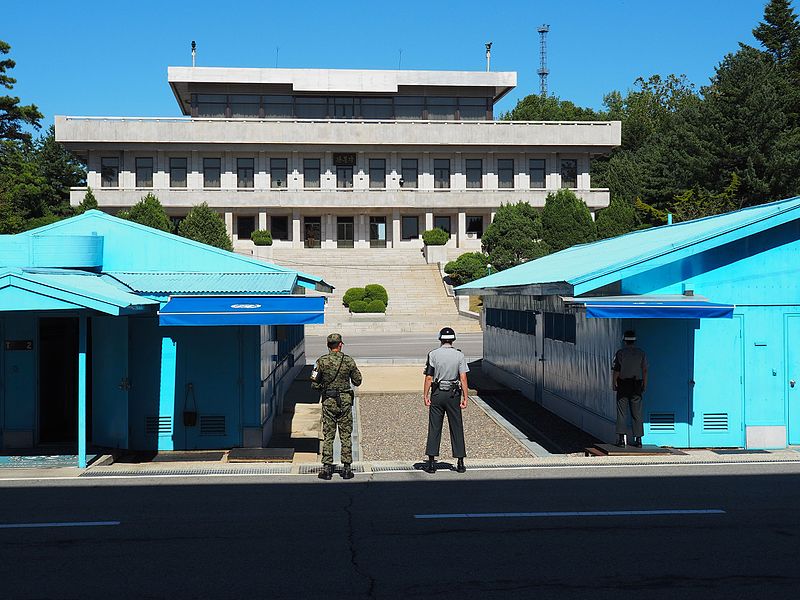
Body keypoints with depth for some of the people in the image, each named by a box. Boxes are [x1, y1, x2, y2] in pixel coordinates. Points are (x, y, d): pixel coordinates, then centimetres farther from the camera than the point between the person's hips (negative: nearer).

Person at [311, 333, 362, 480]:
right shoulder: (349, 361, -3)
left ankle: (327, 468, 4)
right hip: (345, 401, 0)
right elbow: (357, 381, 3)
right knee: (346, 436, 6)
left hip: (328, 401, 0)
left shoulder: (321, 361, -5)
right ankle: (346, 468, 6)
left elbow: (314, 383, -4)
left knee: (328, 436, 5)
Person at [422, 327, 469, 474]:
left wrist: (425, 396, 0)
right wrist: (465, 397, -4)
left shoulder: (433, 354, -4)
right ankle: (460, 463, 8)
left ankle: (431, 463, 2)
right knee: (457, 428, 7)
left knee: (434, 428, 3)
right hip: (453, 395, 1)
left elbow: (428, 378, -6)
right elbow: (463, 378, -6)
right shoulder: (459, 355, -2)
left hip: (437, 394, 0)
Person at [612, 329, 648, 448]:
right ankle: (638, 440, 7)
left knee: (622, 413, 0)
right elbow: (645, 370, 2)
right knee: (637, 413, 7)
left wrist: (614, 384, 1)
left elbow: (616, 370, -6)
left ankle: (621, 439, -6)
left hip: (623, 385, -2)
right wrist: (644, 385, 9)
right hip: (637, 385, 2)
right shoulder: (641, 353, 3)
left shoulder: (620, 353, -4)